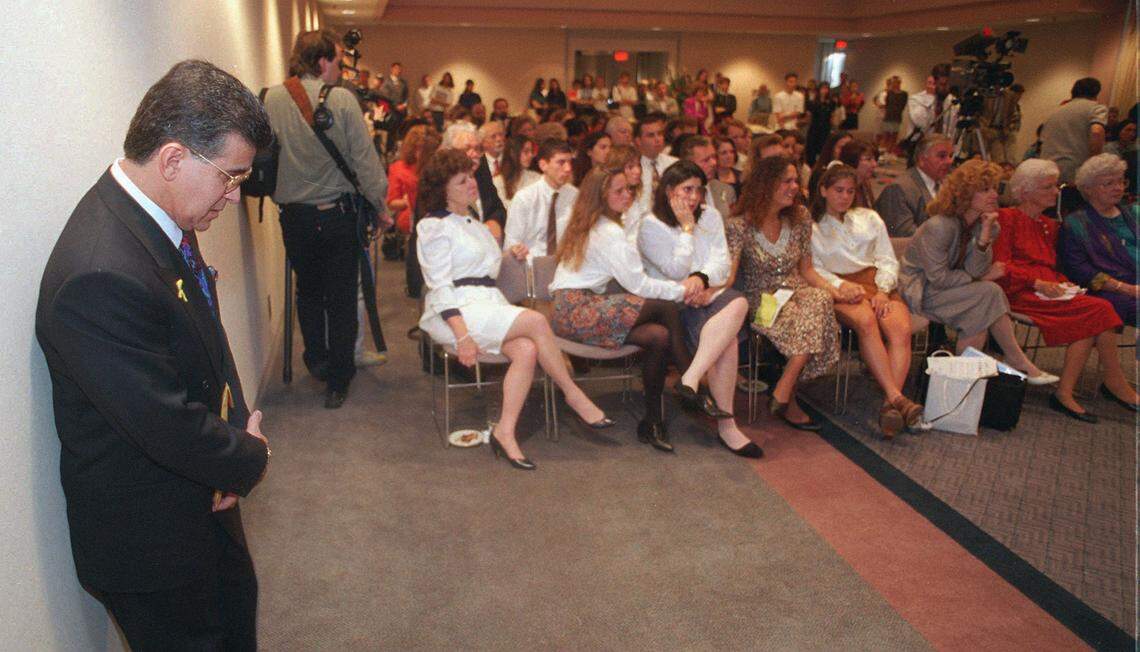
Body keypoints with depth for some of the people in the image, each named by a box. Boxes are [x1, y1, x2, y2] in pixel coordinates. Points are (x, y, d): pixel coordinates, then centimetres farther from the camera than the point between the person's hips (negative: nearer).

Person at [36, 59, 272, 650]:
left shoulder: (166, 221, -5)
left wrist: (237, 436, -7)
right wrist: (250, 458, -12)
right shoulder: (99, 275, -35)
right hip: (149, 539, -8)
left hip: (204, 504, 8)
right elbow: (169, 427, -31)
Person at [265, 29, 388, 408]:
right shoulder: (342, 100, -12)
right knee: (341, 298, 8)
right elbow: (364, 158, -11)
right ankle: (337, 382, 15)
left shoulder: (272, 100, -5)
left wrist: (277, 195, 13)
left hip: (294, 216, 2)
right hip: (337, 213, -2)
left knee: (308, 291, 23)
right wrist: (379, 200, 1)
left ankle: (316, 360, 27)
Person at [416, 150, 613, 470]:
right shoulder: (435, 227, 0)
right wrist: (462, 335, -21)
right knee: (537, 321, -27)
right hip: (455, 313, -7)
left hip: (489, 306, 7)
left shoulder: (475, 226, 26)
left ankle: (505, 433, -24)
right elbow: (439, 286, -10)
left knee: (527, 349, -26)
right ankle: (573, 395, -12)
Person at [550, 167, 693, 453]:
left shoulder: (586, 226, 21)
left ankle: (652, 422, -5)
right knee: (666, 307, -18)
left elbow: (629, 278, 18)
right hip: (578, 313, -9)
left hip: (570, 309, 9)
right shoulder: (609, 232, -10)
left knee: (659, 336, -6)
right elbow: (637, 284, -12)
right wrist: (681, 290, -3)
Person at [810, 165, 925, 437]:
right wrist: (840, 285, -15)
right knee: (866, 321, -37)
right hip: (839, 289, -3)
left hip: (876, 284, 4)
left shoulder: (869, 218, 26)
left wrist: (883, 290, -4)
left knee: (901, 328, -30)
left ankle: (889, 405, -40)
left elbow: (888, 261, 17)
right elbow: (812, 268, 4)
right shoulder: (812, 226, 18)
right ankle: (897, 399, -42)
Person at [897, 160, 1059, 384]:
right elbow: (938, 277, -21)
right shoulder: (939, 227, -21)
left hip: (942, 288, 8)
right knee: (989, 293, -23)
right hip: (919, 290, -7)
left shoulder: (983, 223, 2)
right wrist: (982, 278, -12)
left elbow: (975, 271, -9)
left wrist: (985, 234, -21)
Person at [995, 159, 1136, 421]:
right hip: (1019, 293, -7)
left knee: (1088, 321, -26)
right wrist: (1037, 283, -18)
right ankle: (1117, 384, -13)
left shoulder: (1049, 225, 27)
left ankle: (1065, 394, -25)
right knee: (1098, 309, -24)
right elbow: (1001, 266, -7)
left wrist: (1063, 284, 3)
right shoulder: (1007, 218, 3)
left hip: (1047, 290, 7)